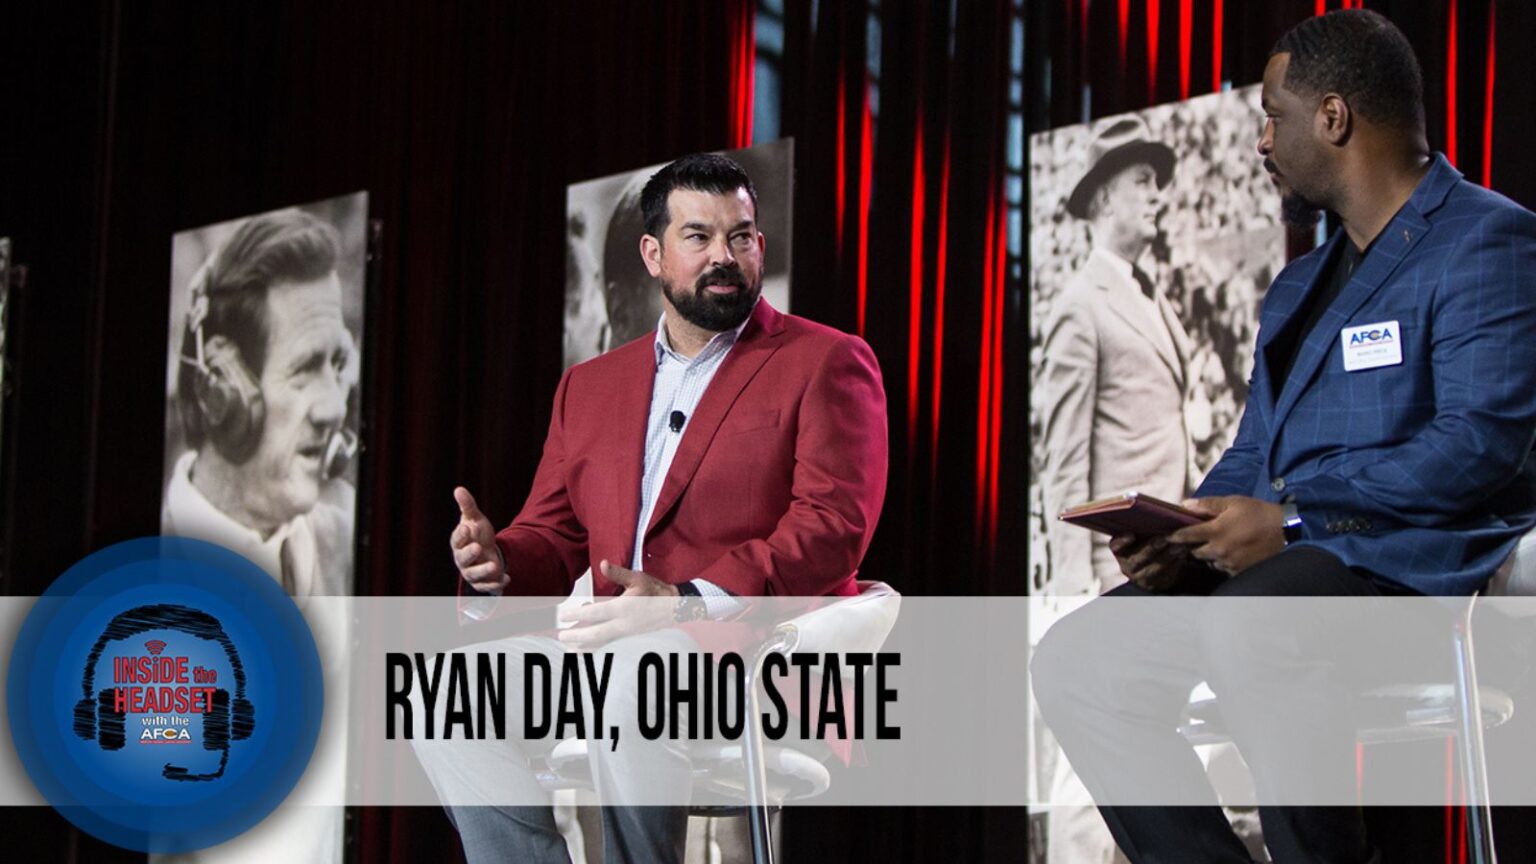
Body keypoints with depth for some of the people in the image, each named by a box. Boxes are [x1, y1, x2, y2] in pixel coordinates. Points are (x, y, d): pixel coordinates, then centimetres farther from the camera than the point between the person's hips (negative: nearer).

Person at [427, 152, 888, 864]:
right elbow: (554, 537, 22)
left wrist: (688, 603, -22)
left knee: (630, 691, -36)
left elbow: (833, 528, -8)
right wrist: (498, 562, -4)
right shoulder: (589, 386, 24)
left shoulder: (826, 364, 5)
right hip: (614, 647, 6)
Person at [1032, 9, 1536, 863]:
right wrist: (1188, 538, 0)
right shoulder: (1299, 285, 24)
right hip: (1272, 566, 9)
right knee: (1078, 660, -6)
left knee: (1248, 629, -38)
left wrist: (1294, 519, -20)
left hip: (1423, 566, -9)